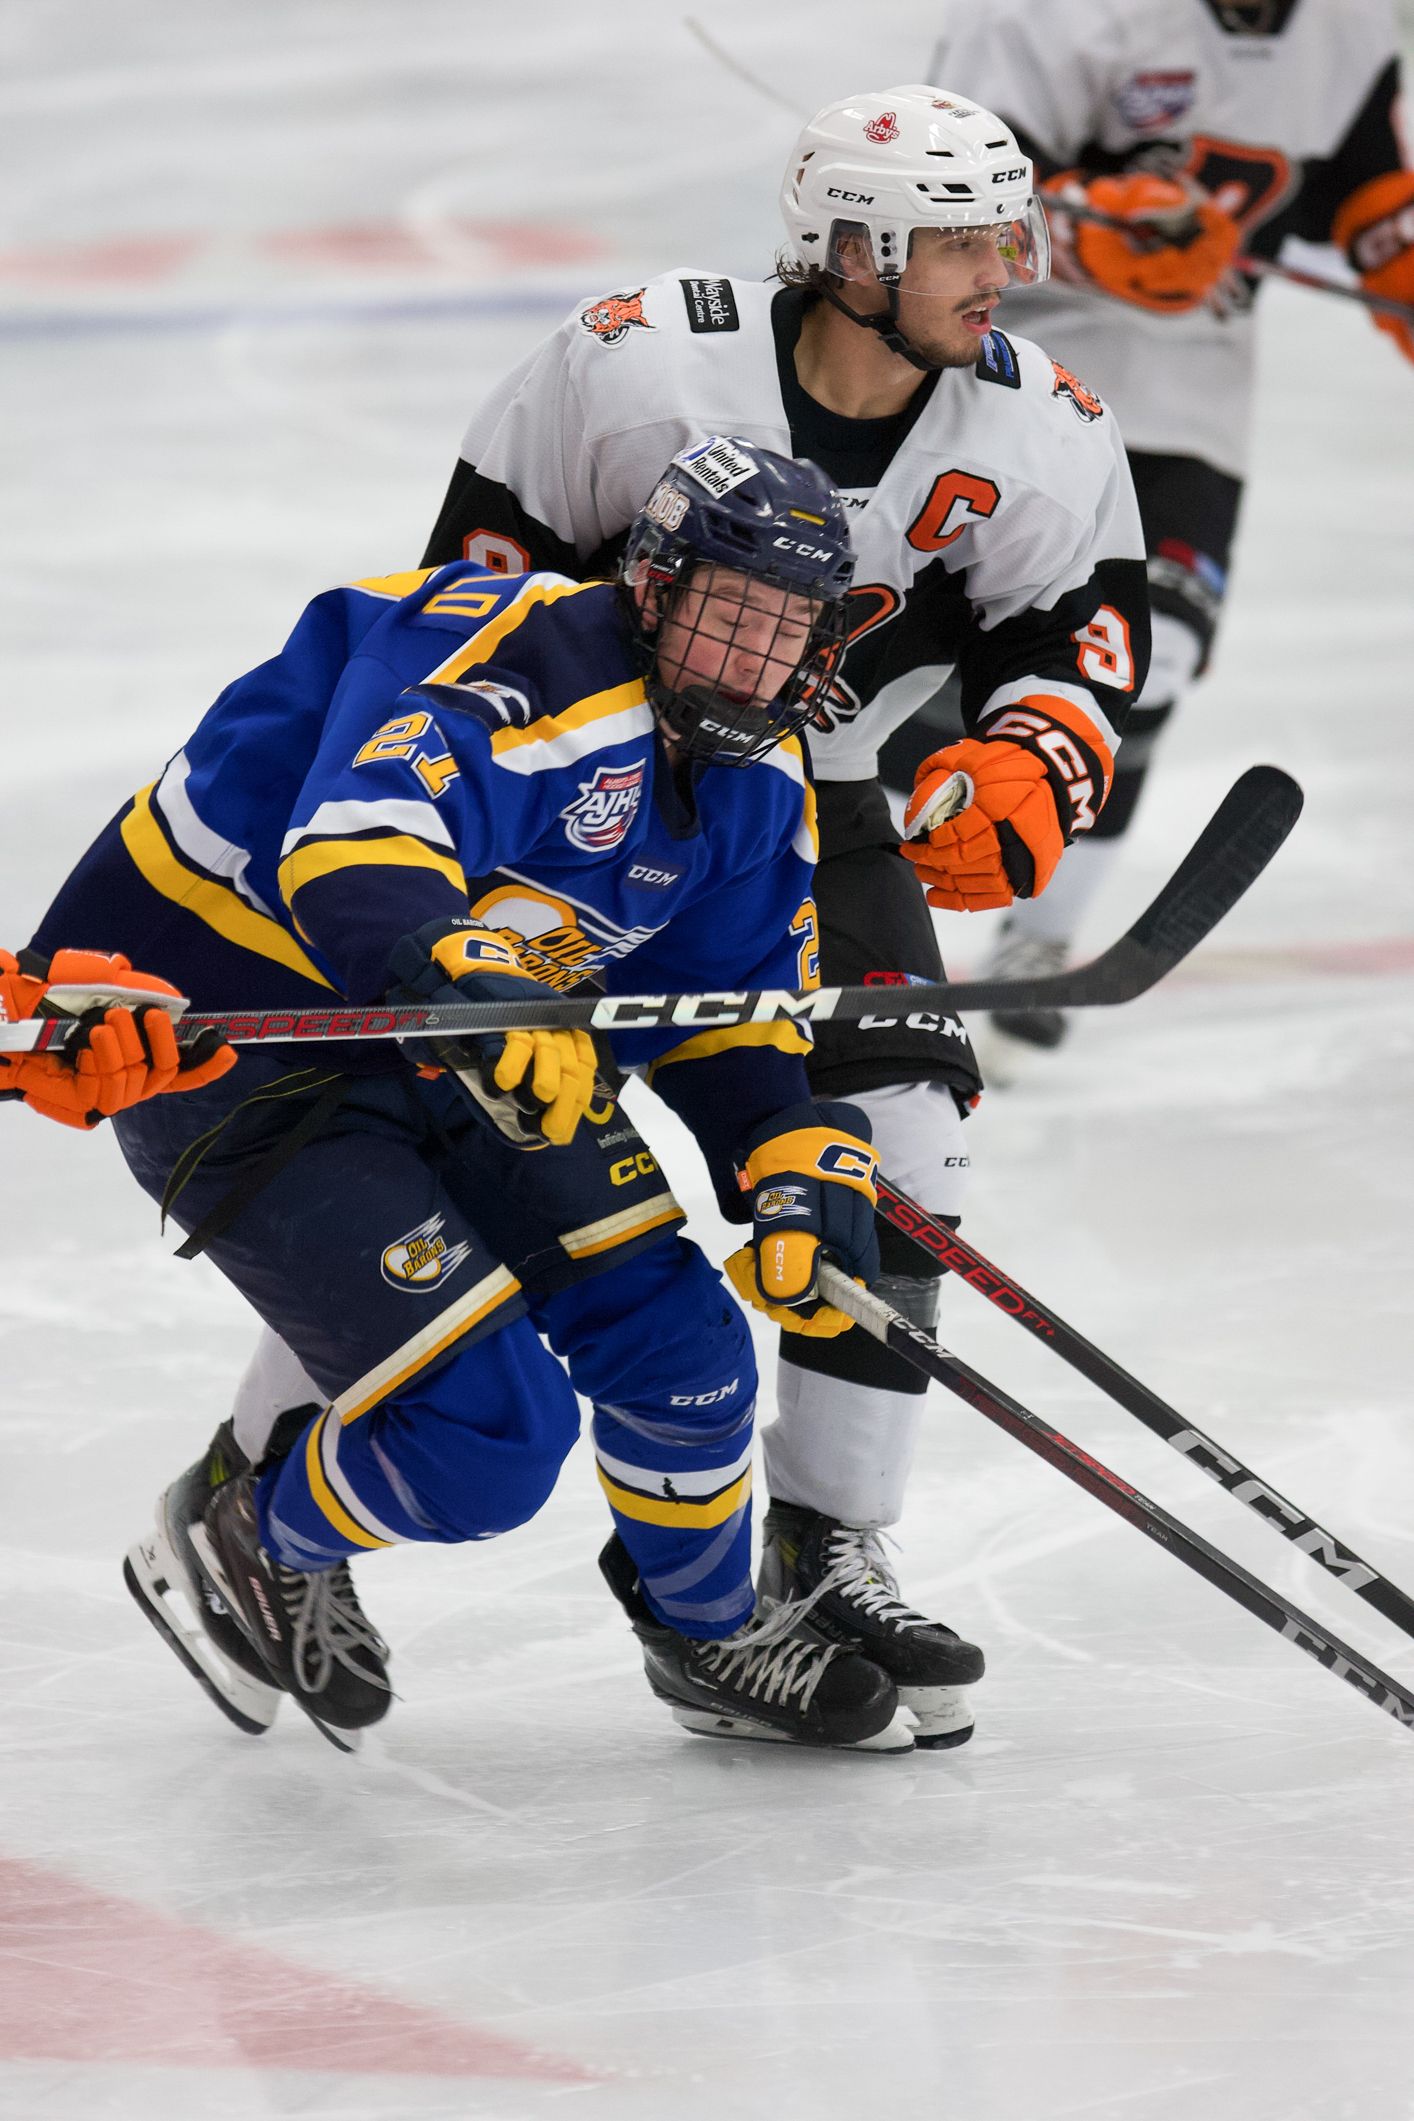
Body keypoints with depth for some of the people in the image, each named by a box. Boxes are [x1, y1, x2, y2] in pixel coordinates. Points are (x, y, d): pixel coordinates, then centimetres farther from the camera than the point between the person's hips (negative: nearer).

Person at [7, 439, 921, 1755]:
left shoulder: (760, 780, 1)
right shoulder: (513, 663, -28)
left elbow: (728, 1022, 9)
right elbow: (353, 845, -44)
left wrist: (800, 1175, -9)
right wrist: (465, 980, -62)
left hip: (440, 1042, 9)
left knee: (673, 1338, 4)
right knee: (487, 1431, -15)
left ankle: (708, 1642, 30)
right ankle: (248, 1542, 16)